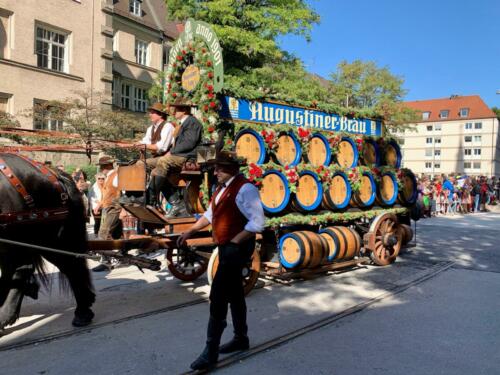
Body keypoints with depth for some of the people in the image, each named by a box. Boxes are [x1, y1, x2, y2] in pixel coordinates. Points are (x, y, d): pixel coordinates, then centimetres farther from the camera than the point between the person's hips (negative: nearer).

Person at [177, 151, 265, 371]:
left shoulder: (245, 189, -18)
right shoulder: (222, 188, 10)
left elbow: (257, 223, -22)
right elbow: (211, 214, 20)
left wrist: (235, 242, -22)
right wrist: (190, 231, 15)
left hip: (237, 248, -9)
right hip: (226, 247, 9)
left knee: (218, 297, -7)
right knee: (234, 294, 18)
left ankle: (211, 352, 5)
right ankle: (241, 339, 35)